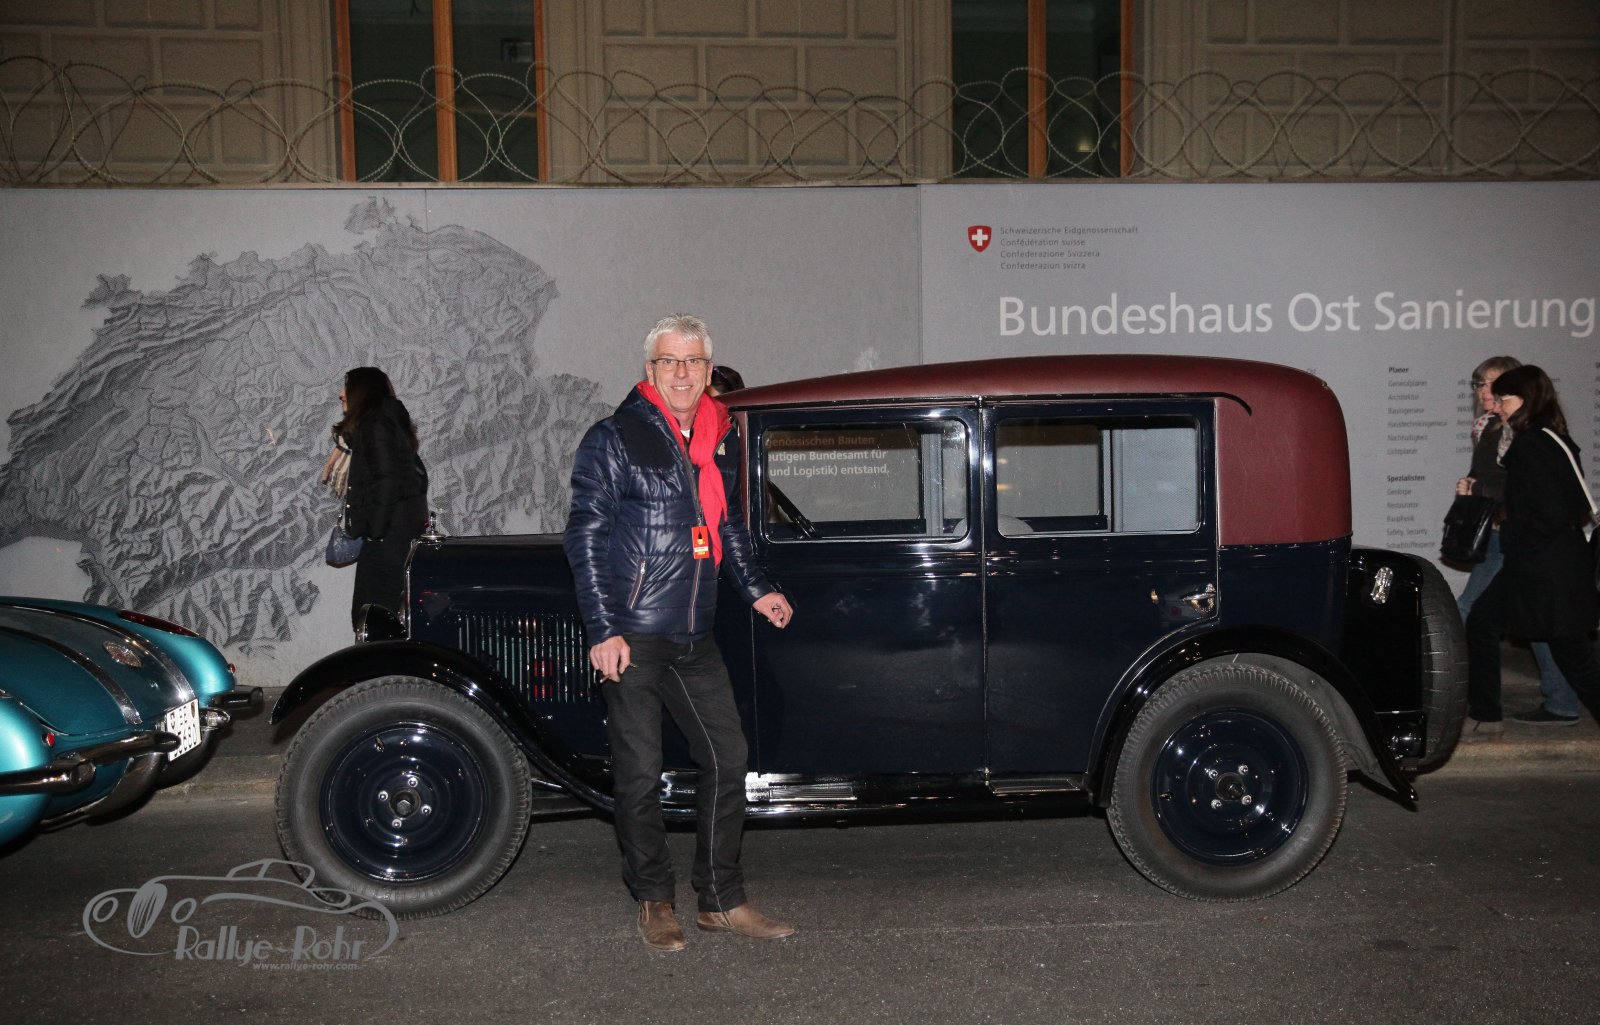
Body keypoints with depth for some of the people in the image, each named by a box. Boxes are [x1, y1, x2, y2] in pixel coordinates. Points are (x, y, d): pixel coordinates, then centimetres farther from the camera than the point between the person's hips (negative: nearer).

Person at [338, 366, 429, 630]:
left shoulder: (375, 426, -9)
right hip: (405, 528, 10)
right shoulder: (392, 424, 19)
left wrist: (374, 531, -16)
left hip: (387, 535, -10)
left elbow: (386, 481, -18)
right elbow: (418, 475, 19)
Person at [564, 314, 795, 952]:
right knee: (640, 773, 2)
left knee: (727, 757, 6)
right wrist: (602, 630, -16)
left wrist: (755, 590, 15)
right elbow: (587, 536, -9)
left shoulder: (721, 441, 13)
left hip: (695, 638, 6)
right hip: (630, 638, -6)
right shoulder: (613, 439, -5)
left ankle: (722, 902, 19)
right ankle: (654, 901, 20)